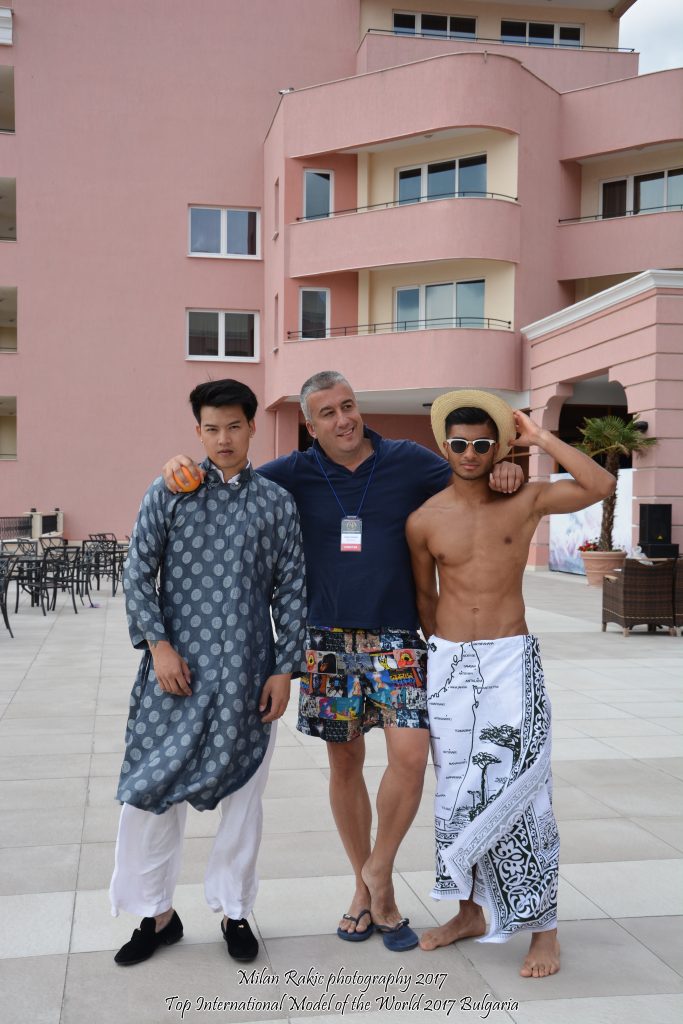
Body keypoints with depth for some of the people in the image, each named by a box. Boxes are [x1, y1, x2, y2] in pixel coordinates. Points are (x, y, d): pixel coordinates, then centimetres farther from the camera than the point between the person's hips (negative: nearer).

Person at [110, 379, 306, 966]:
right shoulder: (169, 493, 3)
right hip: (177, 665, 0)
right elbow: (138, 572, 1)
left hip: (247, 674, 1)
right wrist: (158, 643, -8)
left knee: (242, 791, 10)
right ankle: (156, 913, 22)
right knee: (152, 786, 3)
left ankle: (235, 911, 28)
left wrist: (285, 669, 0)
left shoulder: (276, 502, 4)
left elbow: (291, 589, 5)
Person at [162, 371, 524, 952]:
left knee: (410, 756, -13)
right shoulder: (298, 473, 4)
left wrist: (507, 471, -12)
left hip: (396, 638, -1)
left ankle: (380, 868, 11)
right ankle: (366, 890, 25)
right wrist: (183, 465, -11)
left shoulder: (408, 462, 2)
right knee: (345, 763, 9)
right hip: (329, 640, 1)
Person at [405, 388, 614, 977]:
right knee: (459, 792, 12)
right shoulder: (424, 520, 1)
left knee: (518, 792, -2)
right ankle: (471, 912, 28)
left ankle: (544, 929, 11)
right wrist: (444, 656, 14)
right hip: (448, 665, 3)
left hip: (511, 663, -2)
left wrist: (539, 438, -14)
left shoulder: (526, 501, -3)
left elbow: (601, 486, -18)